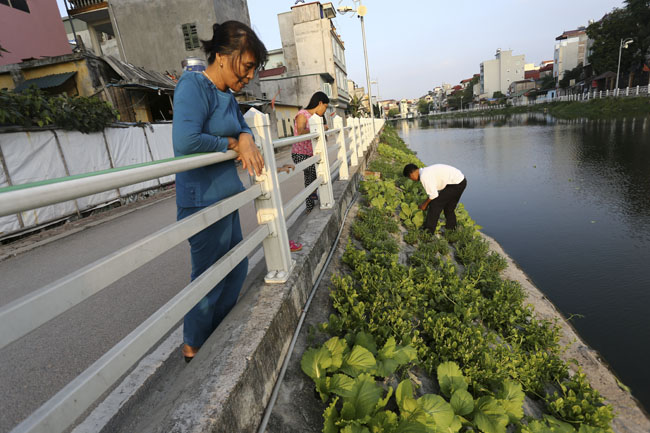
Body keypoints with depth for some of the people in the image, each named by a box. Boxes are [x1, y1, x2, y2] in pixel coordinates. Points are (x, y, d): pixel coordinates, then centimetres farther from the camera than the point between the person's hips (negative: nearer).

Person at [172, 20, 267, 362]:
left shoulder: (227, 94, 10)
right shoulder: (193, 85, -16)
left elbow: (242, 126, 22)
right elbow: (185, 142, -29)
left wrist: (246, 140, -3)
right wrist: (232, 143, -14)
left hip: (226, 197, 10)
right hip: (204, 200, -9)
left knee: (236, 267, 19)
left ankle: (217, 332, 42)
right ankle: (193, 347, 31)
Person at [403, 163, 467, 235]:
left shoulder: (424, 176, -17)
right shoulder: (427, 171, 14)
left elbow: (434, 195, -16)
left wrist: (425, 204, 0)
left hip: (456, 184, -10)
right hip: (461, 180, 10)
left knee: (435, 204, -2)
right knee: (449, 208, 22)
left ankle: (428, 232, 6)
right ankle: (451, 229, 37)